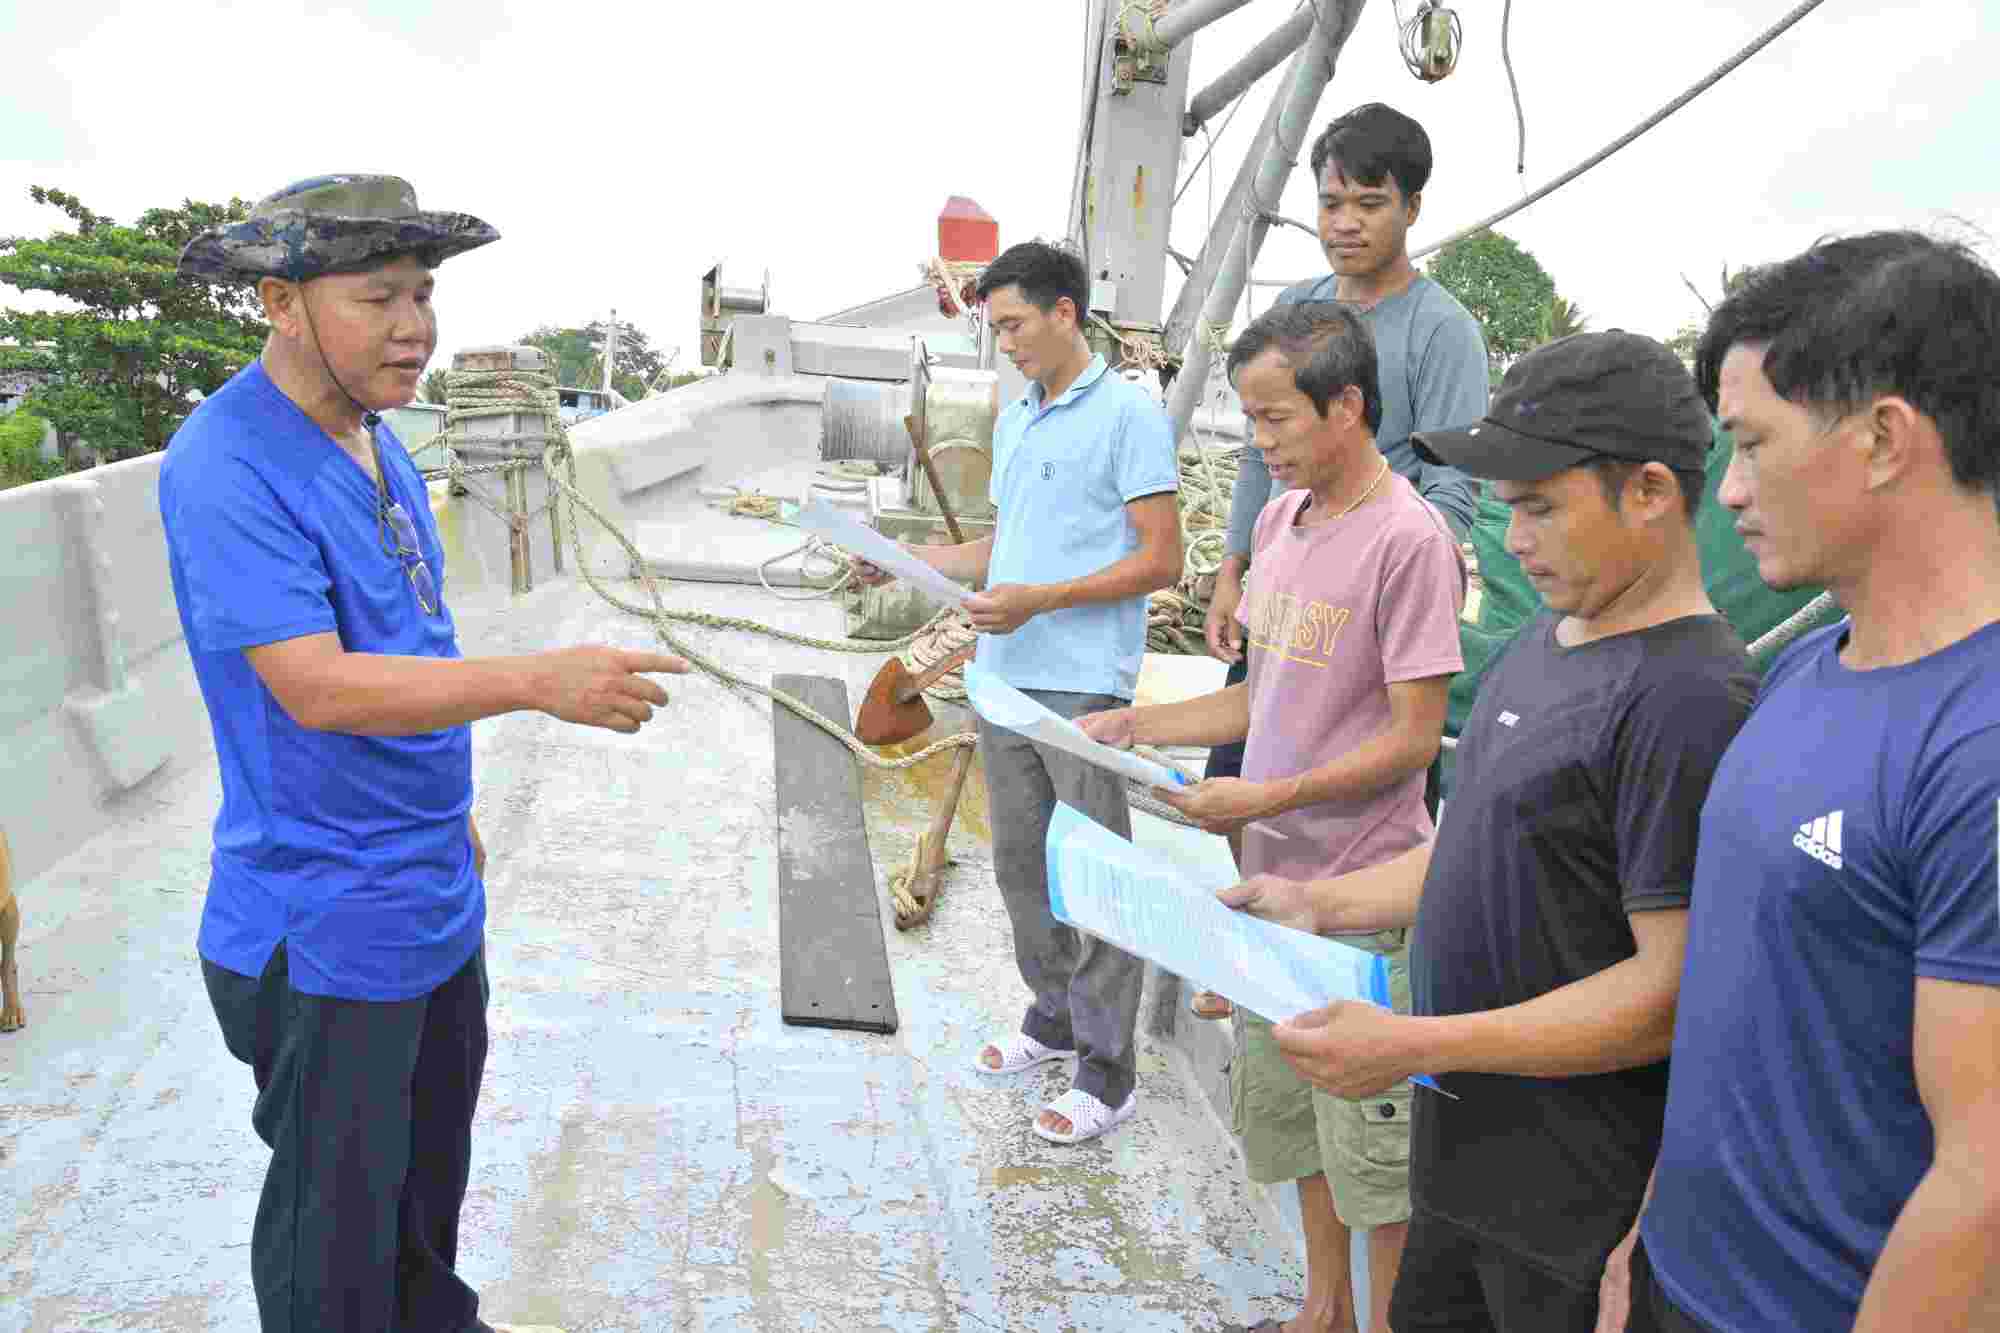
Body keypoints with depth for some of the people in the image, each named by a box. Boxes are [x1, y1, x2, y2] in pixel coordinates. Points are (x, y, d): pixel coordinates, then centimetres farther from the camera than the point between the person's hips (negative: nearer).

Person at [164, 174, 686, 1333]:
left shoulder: (374, 437, 7)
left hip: (432, 899, 9)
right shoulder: (226, 467, -21)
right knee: (337, 1235, 9)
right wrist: (540, 682, -35)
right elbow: (314, 687, -29)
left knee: (433, 1163, 26)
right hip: (324, 928, -9)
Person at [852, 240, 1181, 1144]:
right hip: (1003, 678, 8)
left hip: (1084, 687, -8)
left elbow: (1162, 560, -12)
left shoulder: (1129, 416, -9)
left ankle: (1108, 1075, 10)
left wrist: (1041, 599, -20)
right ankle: (1052, 1017, 35)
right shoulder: (1013, 422, 16)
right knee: (1020, 864, 17)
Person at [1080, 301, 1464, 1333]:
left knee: (1371, 1138, 6)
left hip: (1361, 897, -8)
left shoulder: (1407, 541, -17)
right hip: (1271, 878, 9)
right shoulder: (1280, 518, 8)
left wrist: (1271, 798, -22)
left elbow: (1413, 737, -17)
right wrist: (1137, 726, 5)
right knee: (1281, 1108, 21)